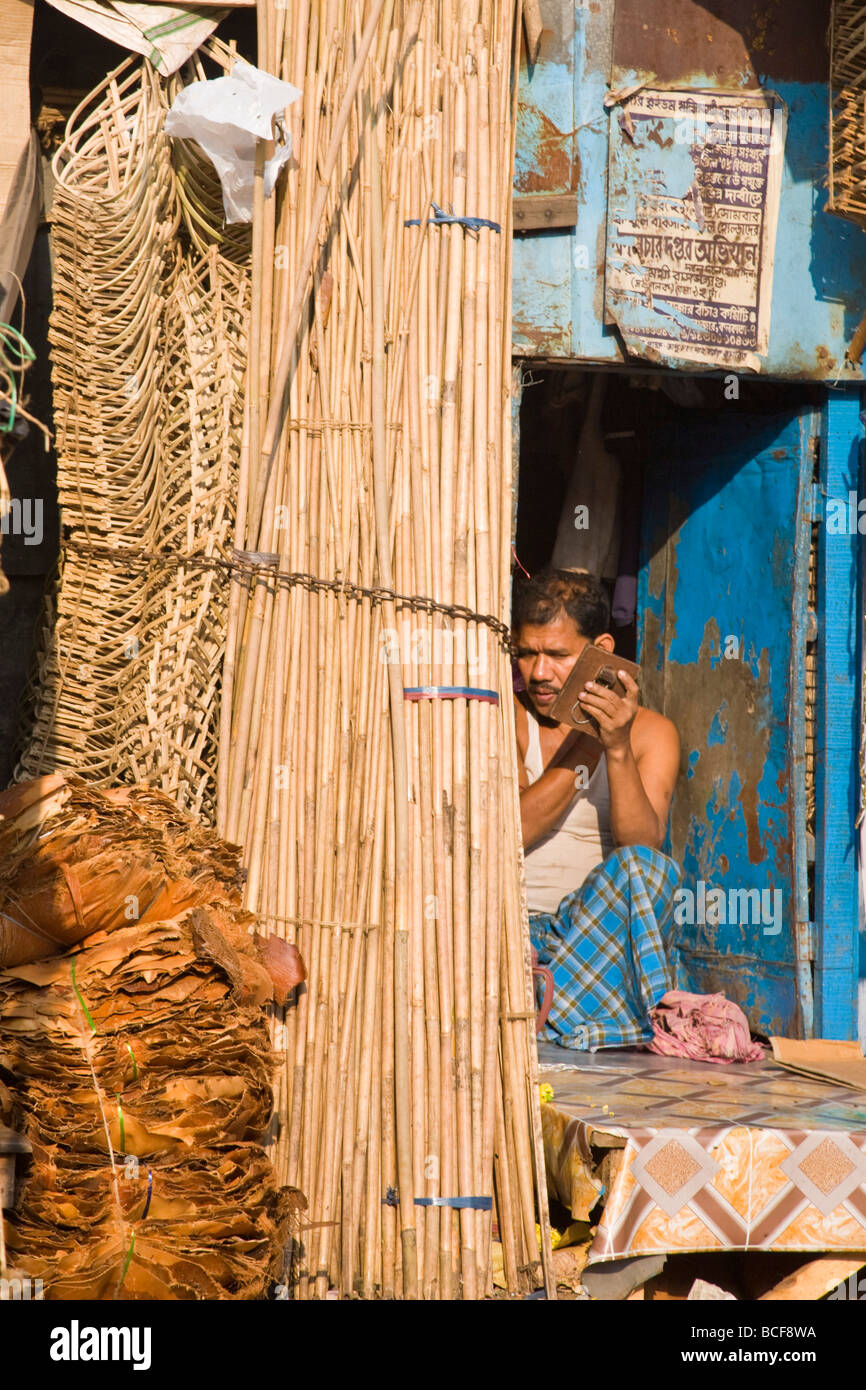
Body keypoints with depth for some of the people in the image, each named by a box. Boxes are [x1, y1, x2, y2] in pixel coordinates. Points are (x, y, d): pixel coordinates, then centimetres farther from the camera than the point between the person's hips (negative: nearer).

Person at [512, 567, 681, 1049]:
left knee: (645, 867, -32)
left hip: (604, 932, 1)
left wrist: (618, 749, -25)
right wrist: (584, 744, -13)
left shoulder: (651, 732, 5)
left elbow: (644, 846, -11)